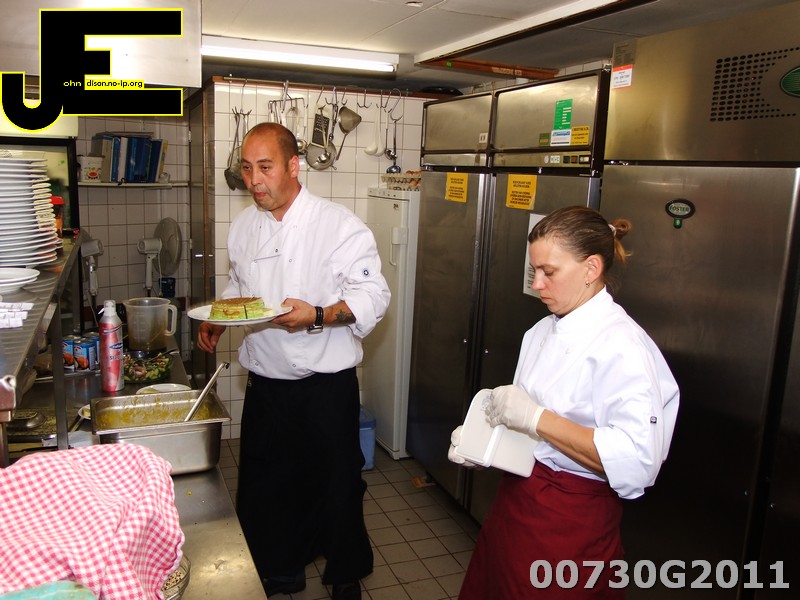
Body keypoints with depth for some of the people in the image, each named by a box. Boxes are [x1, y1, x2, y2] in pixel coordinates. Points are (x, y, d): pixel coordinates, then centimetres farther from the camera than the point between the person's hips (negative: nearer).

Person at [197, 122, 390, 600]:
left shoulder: (339, 225, -14)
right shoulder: (245, 225, 6)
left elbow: (373, 296, -16)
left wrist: (318, 316, -30)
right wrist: (220, 319, 2)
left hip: (326, 385, -5)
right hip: (265, 382, 5)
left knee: (336, 484, 11)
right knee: (263, 486, 16)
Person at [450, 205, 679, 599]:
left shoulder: (623, 346, -21)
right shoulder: (543, 331, 5)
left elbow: (636, 462, -29)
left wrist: (537, 419, -30)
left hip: (569, 526, -8)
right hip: (514, 502, 8)